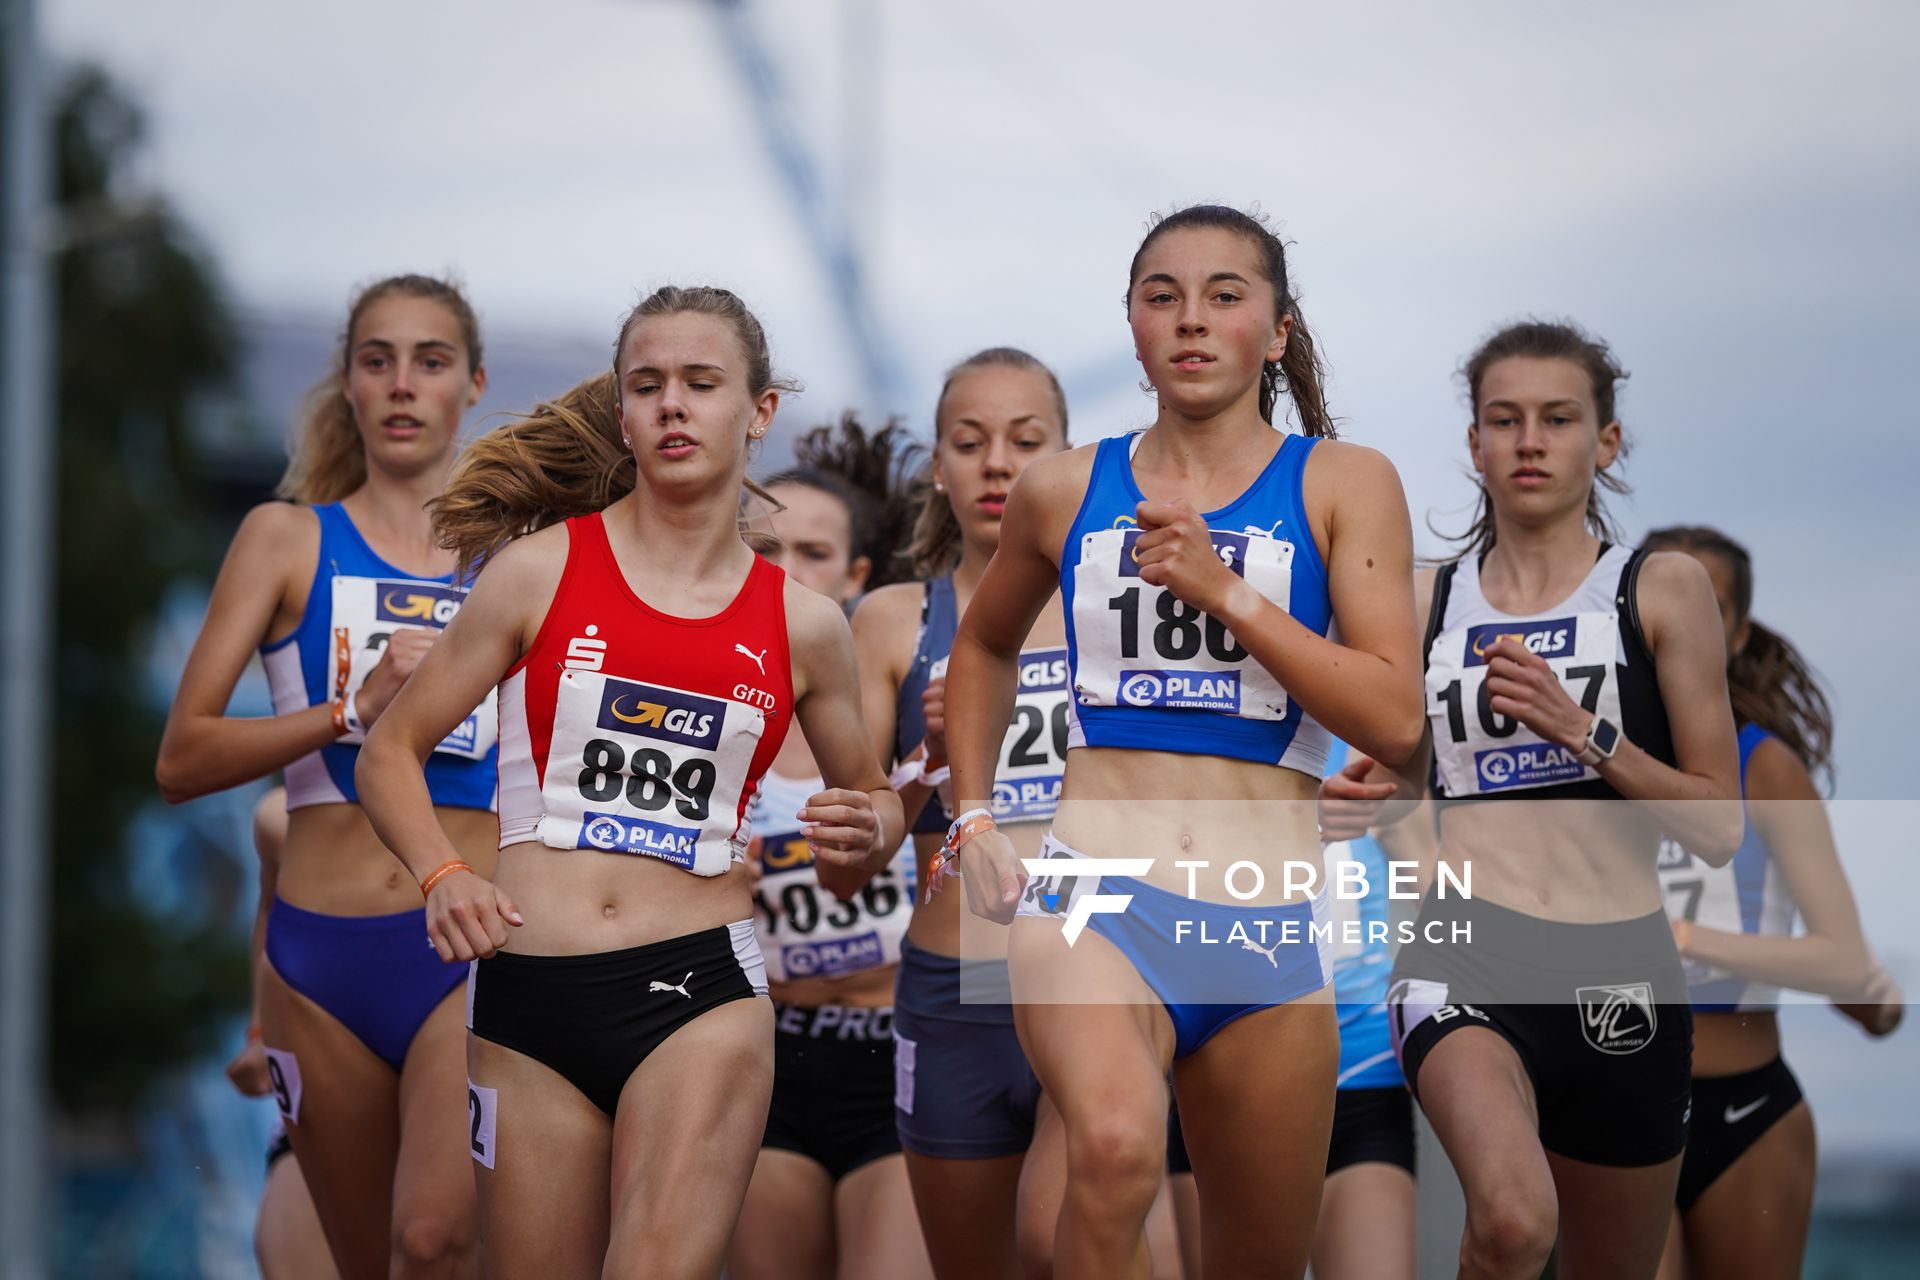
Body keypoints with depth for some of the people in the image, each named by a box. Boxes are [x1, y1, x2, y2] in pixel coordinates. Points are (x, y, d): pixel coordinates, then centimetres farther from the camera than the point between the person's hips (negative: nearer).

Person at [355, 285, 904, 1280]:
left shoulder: (802, 626, 9)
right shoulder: (542, 570, 5)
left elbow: (869, 793, 25)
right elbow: (390, 752, 10)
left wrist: (867, 836, 1)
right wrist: (443, 877, -8)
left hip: (701, 987, 0)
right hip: (527, 999, 0)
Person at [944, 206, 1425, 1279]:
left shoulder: (1341, 484, 5)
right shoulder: (1068, 492, 10)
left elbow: (1395, 720, -5)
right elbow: (985, 647, 31)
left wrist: (1226, 592, -10)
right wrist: (972, 818, 18)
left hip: (1267, 936, 1)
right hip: (1093, 905, -1)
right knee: (1117, 1147, -34)